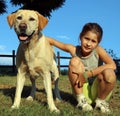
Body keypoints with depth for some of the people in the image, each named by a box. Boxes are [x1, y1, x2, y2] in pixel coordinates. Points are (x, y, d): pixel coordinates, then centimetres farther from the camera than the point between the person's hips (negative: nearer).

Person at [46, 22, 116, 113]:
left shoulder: (98, 50, -15)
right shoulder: (74, 50, -10)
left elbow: (112, 65, -31)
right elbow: (53, 41, 1)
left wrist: (86, 74, -34)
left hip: (98, 86, -1)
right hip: (80, 86, 1)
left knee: (109, 73, -33)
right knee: (75, 61, -22)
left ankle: (100, 101, -3)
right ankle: (81, 99, -12)